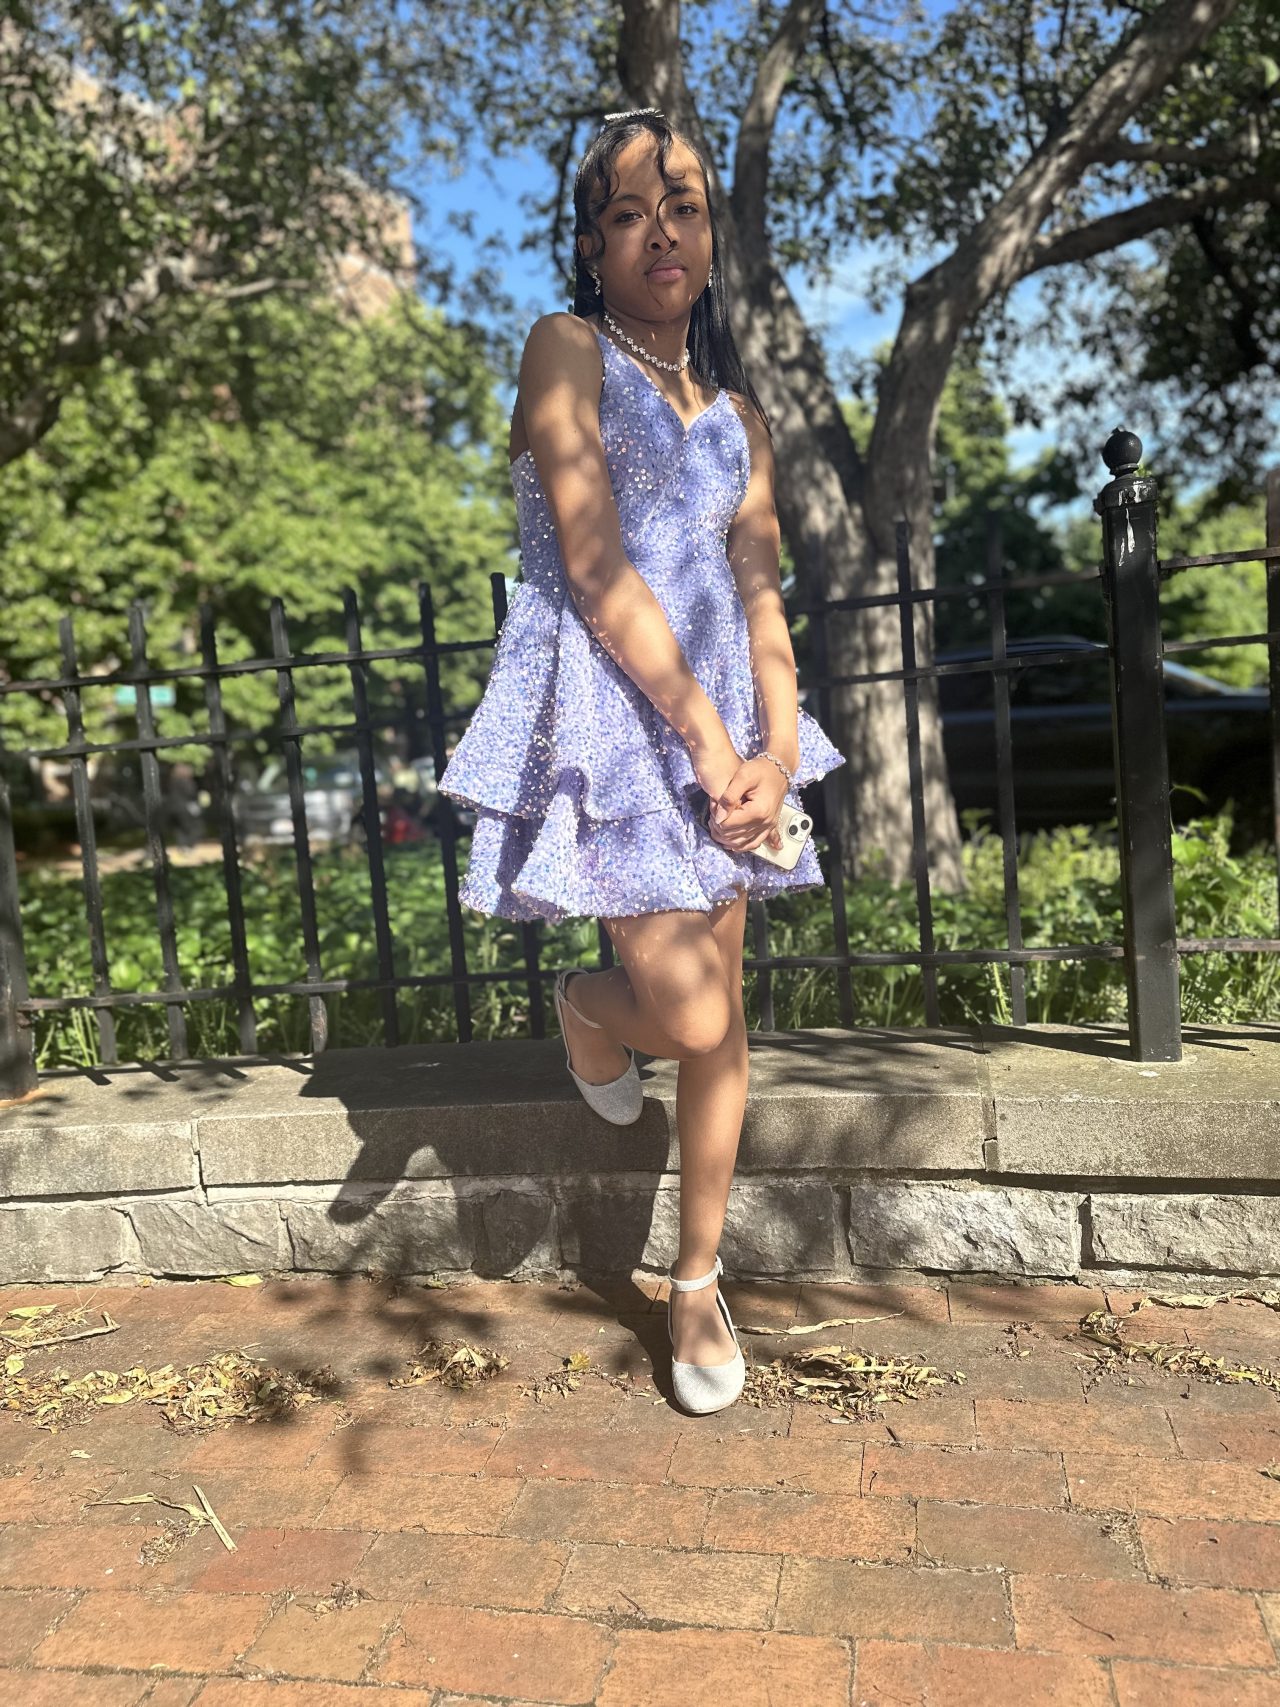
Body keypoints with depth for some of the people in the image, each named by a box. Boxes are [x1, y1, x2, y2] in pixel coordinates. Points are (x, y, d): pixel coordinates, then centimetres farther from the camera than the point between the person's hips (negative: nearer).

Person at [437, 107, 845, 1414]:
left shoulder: (736, 408, 18)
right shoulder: (565, 351, 1)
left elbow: (759, 591, 10)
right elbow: (599, 572, -10)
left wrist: (777, 746, -6)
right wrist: (704, 734, -13)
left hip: (724, 713, 6)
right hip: (605, 707, -5)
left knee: (722, 1012, 6)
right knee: (689, 1014, -13)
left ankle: (699, 1281, 23)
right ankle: (588, 1008, 25)